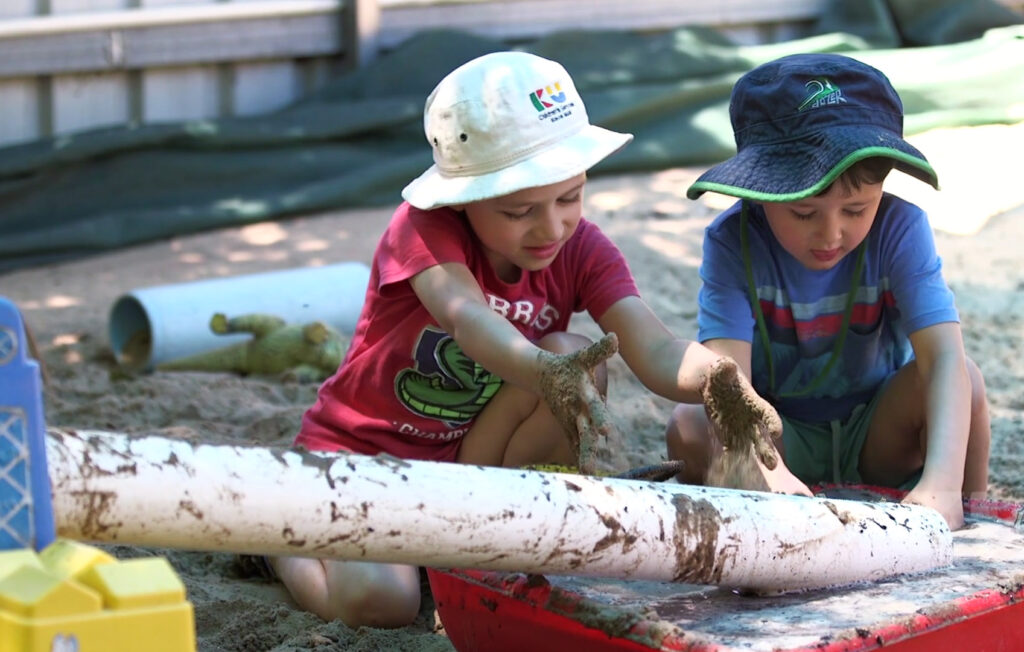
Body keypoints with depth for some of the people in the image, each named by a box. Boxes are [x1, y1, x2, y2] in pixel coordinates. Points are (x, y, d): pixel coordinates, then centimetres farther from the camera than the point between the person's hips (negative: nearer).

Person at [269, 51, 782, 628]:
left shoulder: (583, 251, -11)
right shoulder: (425, 227, -22)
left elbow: (656, 351, -27)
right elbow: (466, 315, -44)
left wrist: (719, 378, -52)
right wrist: (544, 374, -66)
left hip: (473, 456, 3)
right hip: (363, 449, -3)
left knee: (576, 361, -24)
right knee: (381, 601, -31)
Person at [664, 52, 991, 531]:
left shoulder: (899, 228, -19)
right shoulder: (734, 242, -22)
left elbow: (944, 356, -32)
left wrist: (943, 483, -50)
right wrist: (767, 472, -56)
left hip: (876, 433, 1)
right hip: (776, 435, -1)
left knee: (963, 378, -28)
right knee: (690, 427, -31)